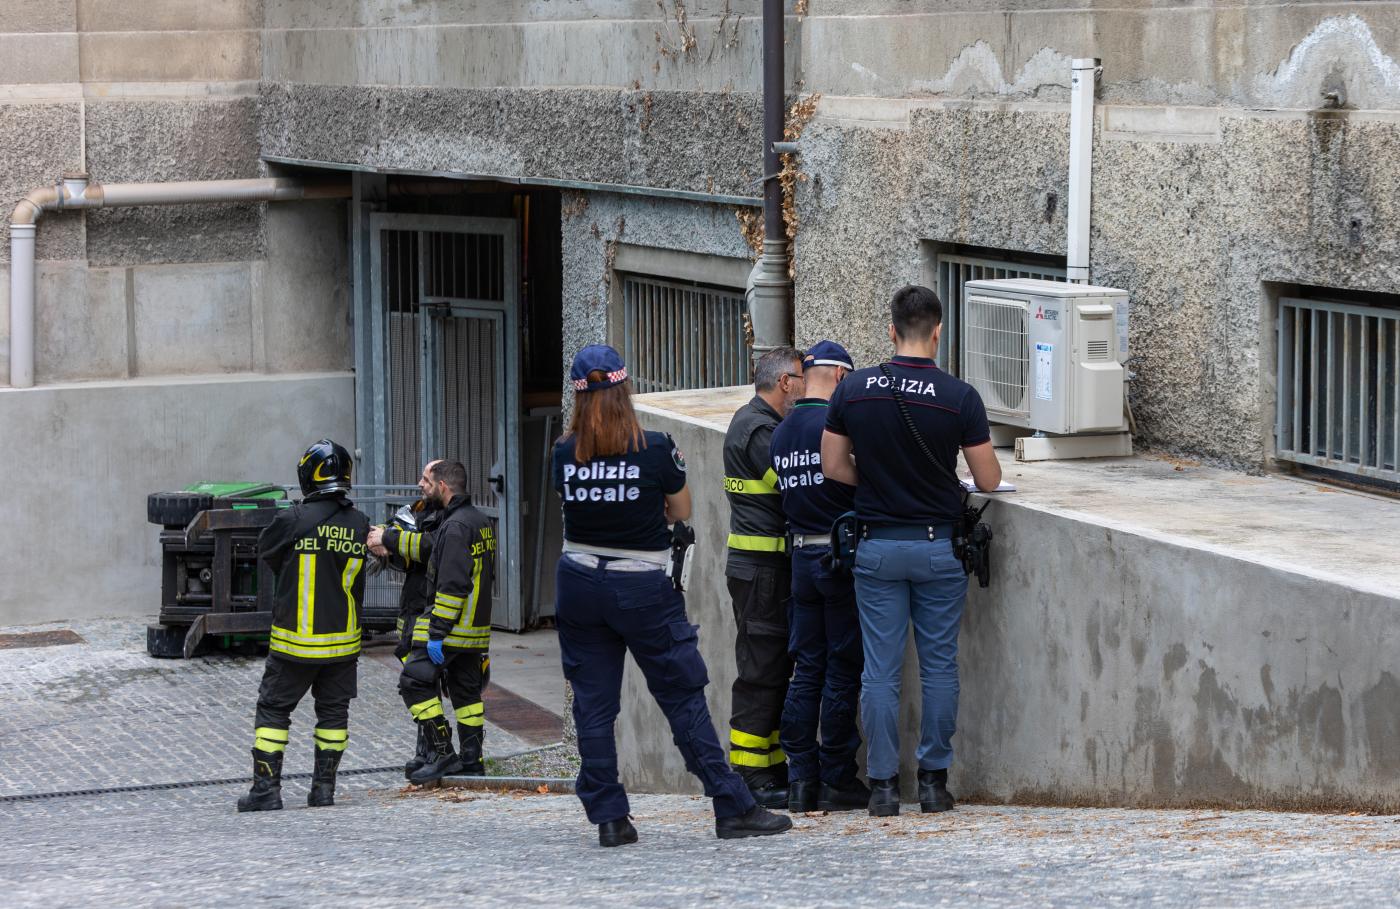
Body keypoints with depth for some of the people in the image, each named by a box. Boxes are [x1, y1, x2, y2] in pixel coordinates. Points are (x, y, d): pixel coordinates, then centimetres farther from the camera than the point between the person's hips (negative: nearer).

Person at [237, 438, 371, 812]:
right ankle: (324, 788, 14)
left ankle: (266, 788, 2)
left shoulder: (293, 520, -16)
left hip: (295, 640, -3)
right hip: (342, 640, 3)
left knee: (273, 709, 6)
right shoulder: (359, 525, -3)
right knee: (333, 712, 13)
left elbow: (266, 550, 2)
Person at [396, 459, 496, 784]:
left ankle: (442, 754, -10)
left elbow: (451, 585, -23)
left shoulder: (456, 526, -17)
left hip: (451, 625, -10)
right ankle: (471, 761, 15)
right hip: (477, 627, 10)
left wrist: (437, 633, -21)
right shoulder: (481, 522, 14)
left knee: (414, 681, -7)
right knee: (467, 691, 14)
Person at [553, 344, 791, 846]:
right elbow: (681, 512, 3)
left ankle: (608, 817, 5)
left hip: (579, 583, 3)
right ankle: (732, 809, 4)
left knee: (592, 704, 7)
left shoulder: (564, 454, -3)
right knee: (684, 699, 2)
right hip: (643, 589, -3)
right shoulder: (655, 448, -10)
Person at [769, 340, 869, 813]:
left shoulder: (781, 432, 9)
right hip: (841, 554, -6)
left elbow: (785, 493, 13)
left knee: (807, 668, 10)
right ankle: (837, 780, 3)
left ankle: (800, 777, 8)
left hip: (801, 556, 6)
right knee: (843, 669, 0)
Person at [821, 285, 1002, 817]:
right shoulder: (959, 397, -10)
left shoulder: (853, 390, -5)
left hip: (876, 546, 1)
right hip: (938, 544, -1)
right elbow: (988, 480, -5)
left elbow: (833, 466, 2)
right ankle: (934, 780, 12)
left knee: (881, 668, 5)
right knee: (939, 664, 9)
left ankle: (883, 784, 5)